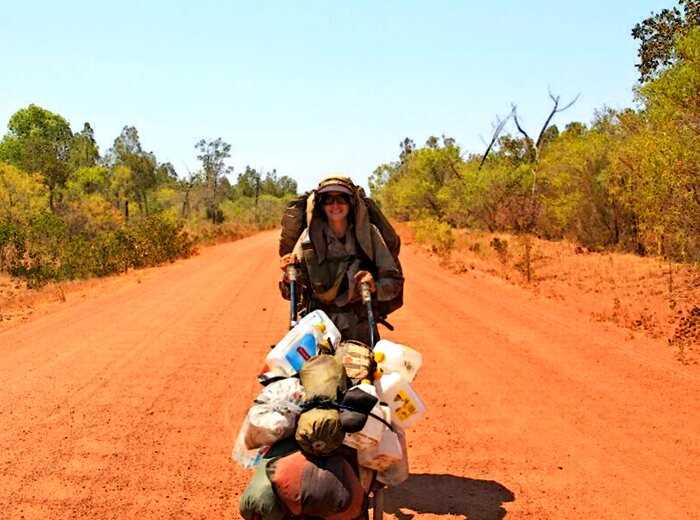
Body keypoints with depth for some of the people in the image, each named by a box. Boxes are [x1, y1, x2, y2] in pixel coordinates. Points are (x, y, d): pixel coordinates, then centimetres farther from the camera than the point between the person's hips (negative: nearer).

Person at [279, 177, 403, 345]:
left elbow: (394, 281, 2)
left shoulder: (368, 232, 1)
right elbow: (290, 294, 6)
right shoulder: (310, 236, 3)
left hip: (361, 331, 0)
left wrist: (375, 288, -17)